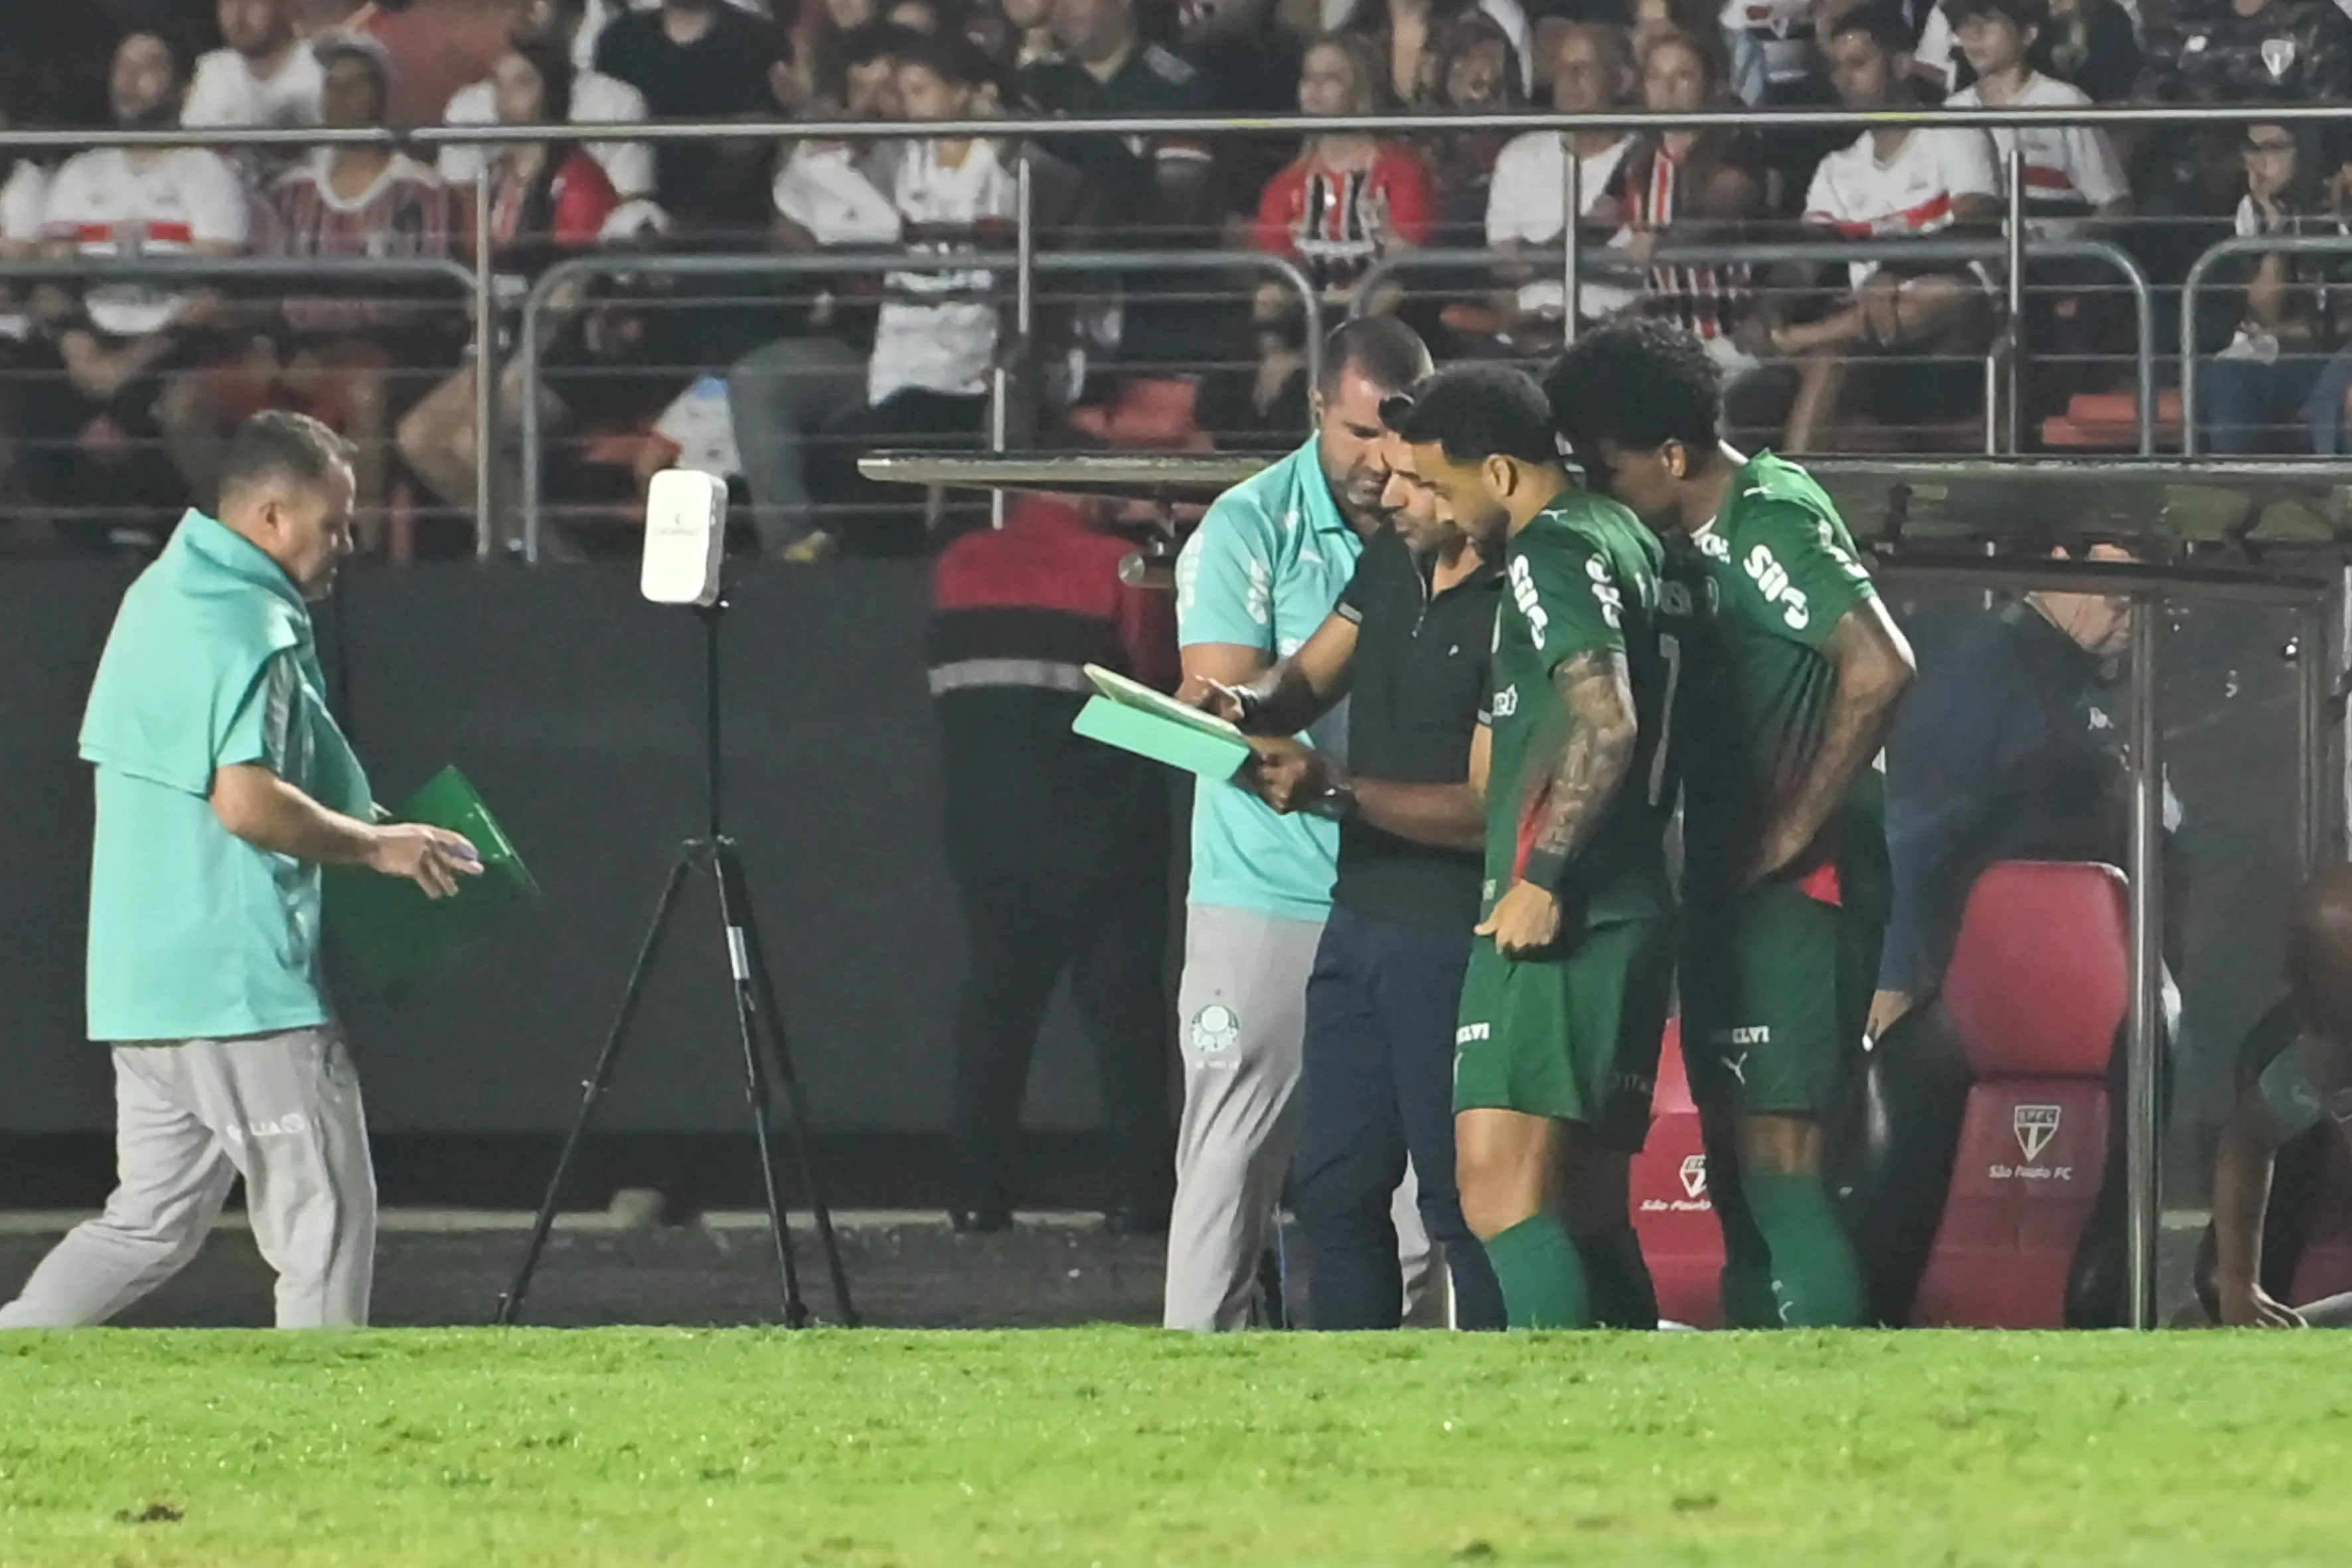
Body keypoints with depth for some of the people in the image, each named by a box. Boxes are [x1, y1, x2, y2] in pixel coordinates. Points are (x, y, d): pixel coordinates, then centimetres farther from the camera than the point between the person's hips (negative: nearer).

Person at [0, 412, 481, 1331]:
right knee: (324, 1224, -2)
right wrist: (378, 846, -12)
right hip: (245, 981, -9)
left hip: (141, 976, 9)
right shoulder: (253, 628, -15)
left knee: (152, 1225, 14)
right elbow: (247, 800, -25)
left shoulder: (158, 595, 15)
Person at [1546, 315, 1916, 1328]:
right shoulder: (1696, 540, 14)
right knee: (1736, 1150, 12)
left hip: (1795, 889, -10)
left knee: (1776, 1156, -14)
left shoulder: (1771, 525, -15)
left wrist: (1786, 836, -20)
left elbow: (1880, 669, -25)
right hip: (1731, 880, 10)